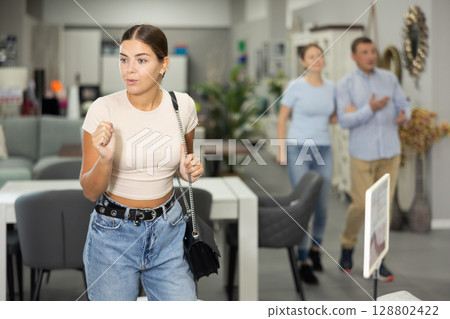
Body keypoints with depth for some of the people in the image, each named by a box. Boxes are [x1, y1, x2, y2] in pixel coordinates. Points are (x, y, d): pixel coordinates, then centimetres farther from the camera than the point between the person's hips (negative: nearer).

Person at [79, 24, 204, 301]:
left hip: (168, 228, 2)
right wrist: (105, 159, -28)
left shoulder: (183, 105, -5)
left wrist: (190, 170, -8)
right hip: (113, 232, -2)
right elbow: (91, 192, -10)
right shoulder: (103, 109, -13)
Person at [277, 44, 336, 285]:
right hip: (299, 149, -4)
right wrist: (282, 149, -5)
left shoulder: (330, 87, 7)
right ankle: (303, 262, 2)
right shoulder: (296, 86, -5)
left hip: (323, 150, 4)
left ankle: (315, 248, 34)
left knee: (322, 205, 9)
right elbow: (282, 118, 0)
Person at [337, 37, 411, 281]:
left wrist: (404, 116, -21)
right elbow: (344, 121, -15)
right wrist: (371, 109, -31)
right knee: (361, 205, -2)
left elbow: (403, 107, 5)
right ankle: (348, 246, 25)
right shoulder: (345, 85, -7)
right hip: (362, 153, -3)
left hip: (390, 151, 3)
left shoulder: (389, 78, 4)